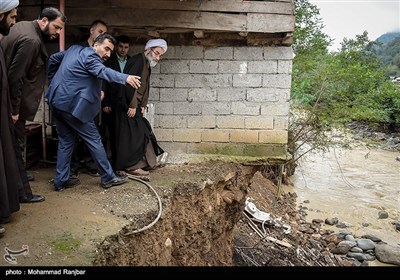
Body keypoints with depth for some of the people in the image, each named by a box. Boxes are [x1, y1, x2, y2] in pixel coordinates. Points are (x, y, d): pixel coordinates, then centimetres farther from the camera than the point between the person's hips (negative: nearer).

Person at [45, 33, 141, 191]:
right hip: (71, 105, -9)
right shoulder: (90, 56, -14)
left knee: (66, 141, 16)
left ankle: (61, 181, 19)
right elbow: (102, 71, -34)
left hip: (56, 100, 9)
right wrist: (125, 78, -49)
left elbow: (53, 59, 24)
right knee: (94, 140, 1)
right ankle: (108, 178, 9)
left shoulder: (75, 49, 14)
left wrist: (53, 82, 31)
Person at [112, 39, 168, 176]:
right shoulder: (138, 60, -15)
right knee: (133, 134, -6)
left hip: (135, 106, 10)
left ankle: (141, 162, 24)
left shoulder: (147, 65, 16)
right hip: (128, 106, -10)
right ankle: (132, 166, 2)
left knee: (142, 133, 14)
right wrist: (132, 106, -22)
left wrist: (142, 105, 6)